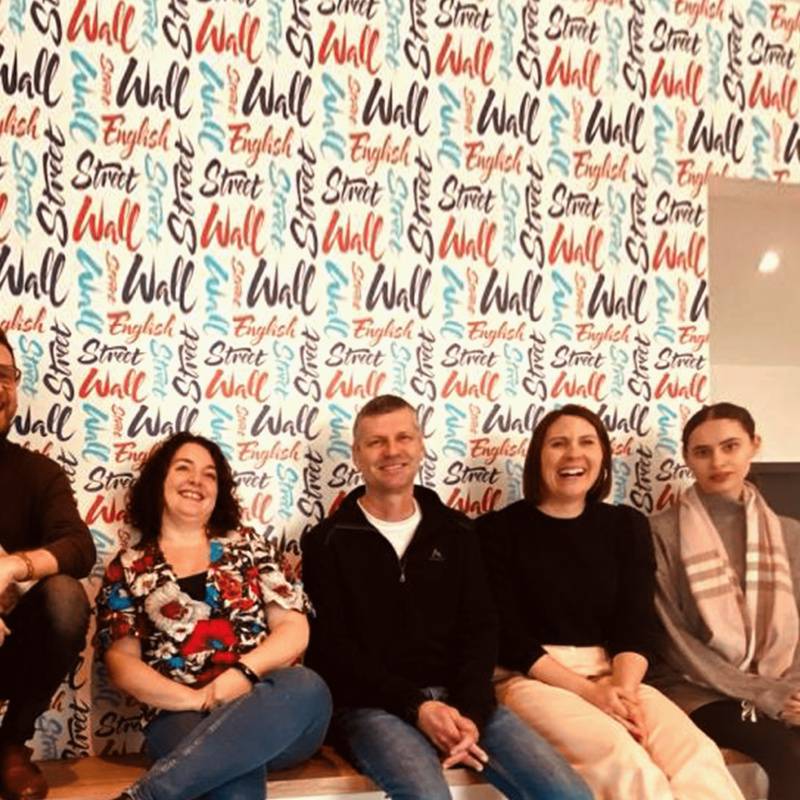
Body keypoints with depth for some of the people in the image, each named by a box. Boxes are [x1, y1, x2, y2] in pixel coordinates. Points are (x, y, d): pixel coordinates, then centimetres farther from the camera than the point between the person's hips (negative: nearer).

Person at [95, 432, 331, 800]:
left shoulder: (247, 545, 18)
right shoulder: (128, 568, 15)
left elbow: (294, 630, 9)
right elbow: (121, 662, 6)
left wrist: (242, 675, -10)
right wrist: (195, 699, -11)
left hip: (268, 705, 4)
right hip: (181, 716, -4)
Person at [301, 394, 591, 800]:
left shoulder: (455, 531, 15)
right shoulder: (327, 541, 4)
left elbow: (480, 629, 7)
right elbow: (332, 650, -3)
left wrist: (470, 713, -11)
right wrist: (417, 708, -16)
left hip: (457, 699, 4)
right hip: (371, 705, -3)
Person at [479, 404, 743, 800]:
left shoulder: (626, 525, 12)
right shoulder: (499, 529, 0)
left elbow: (637, 622, 3)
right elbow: (507, 636, -6)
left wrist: (623, 687, -19)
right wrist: (588, 690, -17)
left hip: (613, 676, 4)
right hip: (532, 679, -3)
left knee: (697, 754, -28)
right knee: (623, 759, -34)